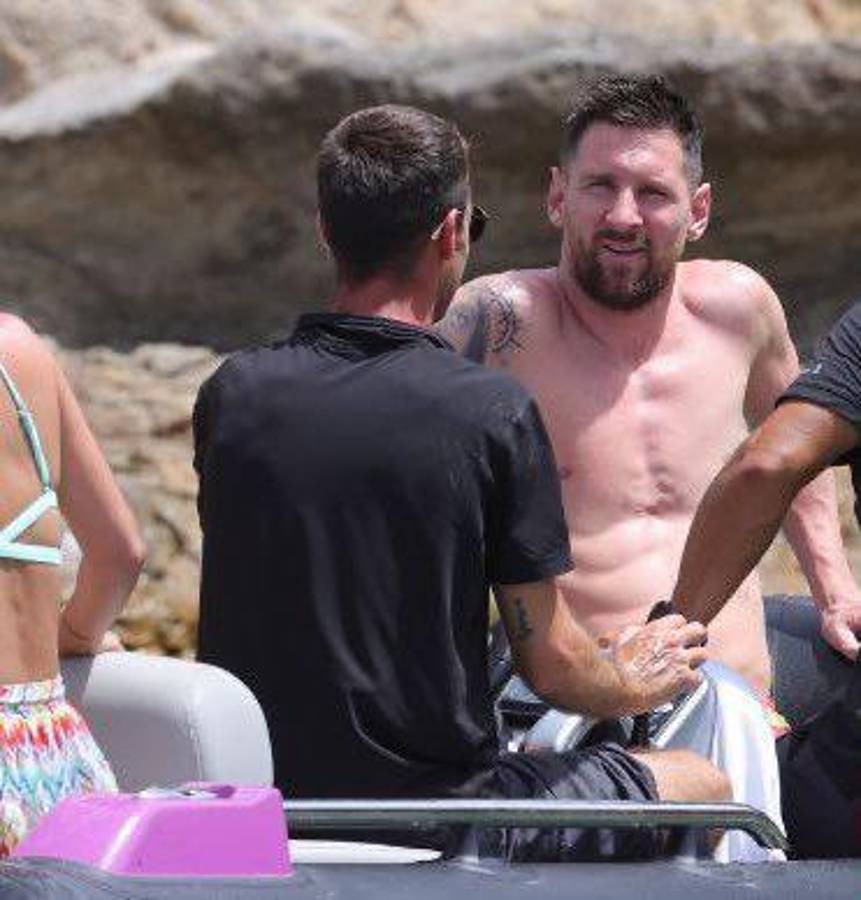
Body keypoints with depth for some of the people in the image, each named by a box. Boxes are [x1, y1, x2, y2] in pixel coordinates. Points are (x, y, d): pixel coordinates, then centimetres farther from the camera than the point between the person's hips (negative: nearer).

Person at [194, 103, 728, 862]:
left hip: (250, 813, 5)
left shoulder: (231, 396, -2)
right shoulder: (493, 414, -14)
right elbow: (550, 663, -7)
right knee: (700, 787, 19)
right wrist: (634, 683, 16)